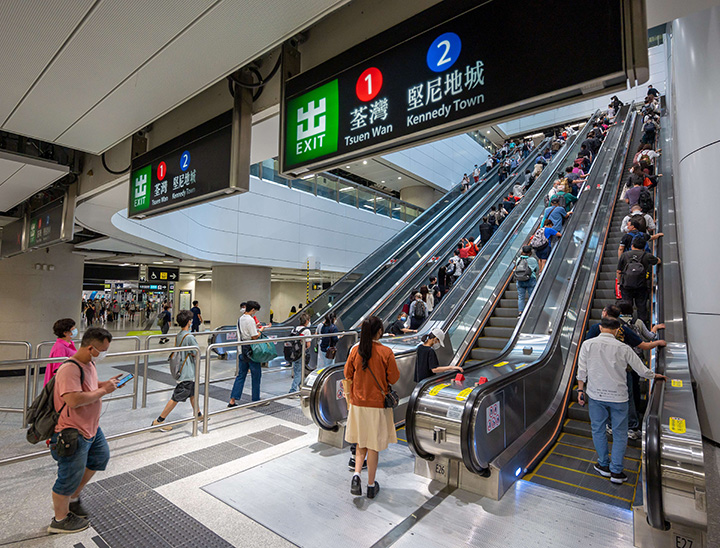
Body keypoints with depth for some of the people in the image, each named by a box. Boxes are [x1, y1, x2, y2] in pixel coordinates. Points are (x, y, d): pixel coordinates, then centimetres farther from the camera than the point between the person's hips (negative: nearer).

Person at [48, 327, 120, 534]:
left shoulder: (89, 364, 3)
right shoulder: (70, 369, -28)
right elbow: (73, 400, -36)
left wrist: (107, 383, 2)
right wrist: (103, 391, -26)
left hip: (91, 427, 10)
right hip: (72, 433, -10)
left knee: (100, 456, 24)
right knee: (70, 476, 7)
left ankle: (72, 497, 42)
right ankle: (60, 520, 30)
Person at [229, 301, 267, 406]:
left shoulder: (240, 319, 10)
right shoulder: (250, 320, -17)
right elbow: (254, 337, -19)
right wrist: (260, 330, -3)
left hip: (241, 351, 8)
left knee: (241, 375, 12)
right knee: (256, 375, 6)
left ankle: (232, 400, 10)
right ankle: (256, 400, 16)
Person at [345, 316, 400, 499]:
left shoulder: (355, 350, -7)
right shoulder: (386, 352, -16)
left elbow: (348, 376, 2)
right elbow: (394, 378, -8)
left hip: (358, 403, 3)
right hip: (377, 404, -3)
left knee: (361, 442, 22)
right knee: (374, 446, 12)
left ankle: (356, 474, 7)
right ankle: (371, 486, 24)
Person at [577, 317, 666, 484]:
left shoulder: (588, 344, -6)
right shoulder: (623, 348, -6)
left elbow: (582, 370, -4)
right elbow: (641, 370, 5)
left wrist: (580, 390, 5)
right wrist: (655, 376, 26)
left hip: (595, 395, 0)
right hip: (618, 396, 0)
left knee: (598, 430, 15)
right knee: (620, 433, 12)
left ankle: (604, 465, 27)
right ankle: (616, 471, 18)